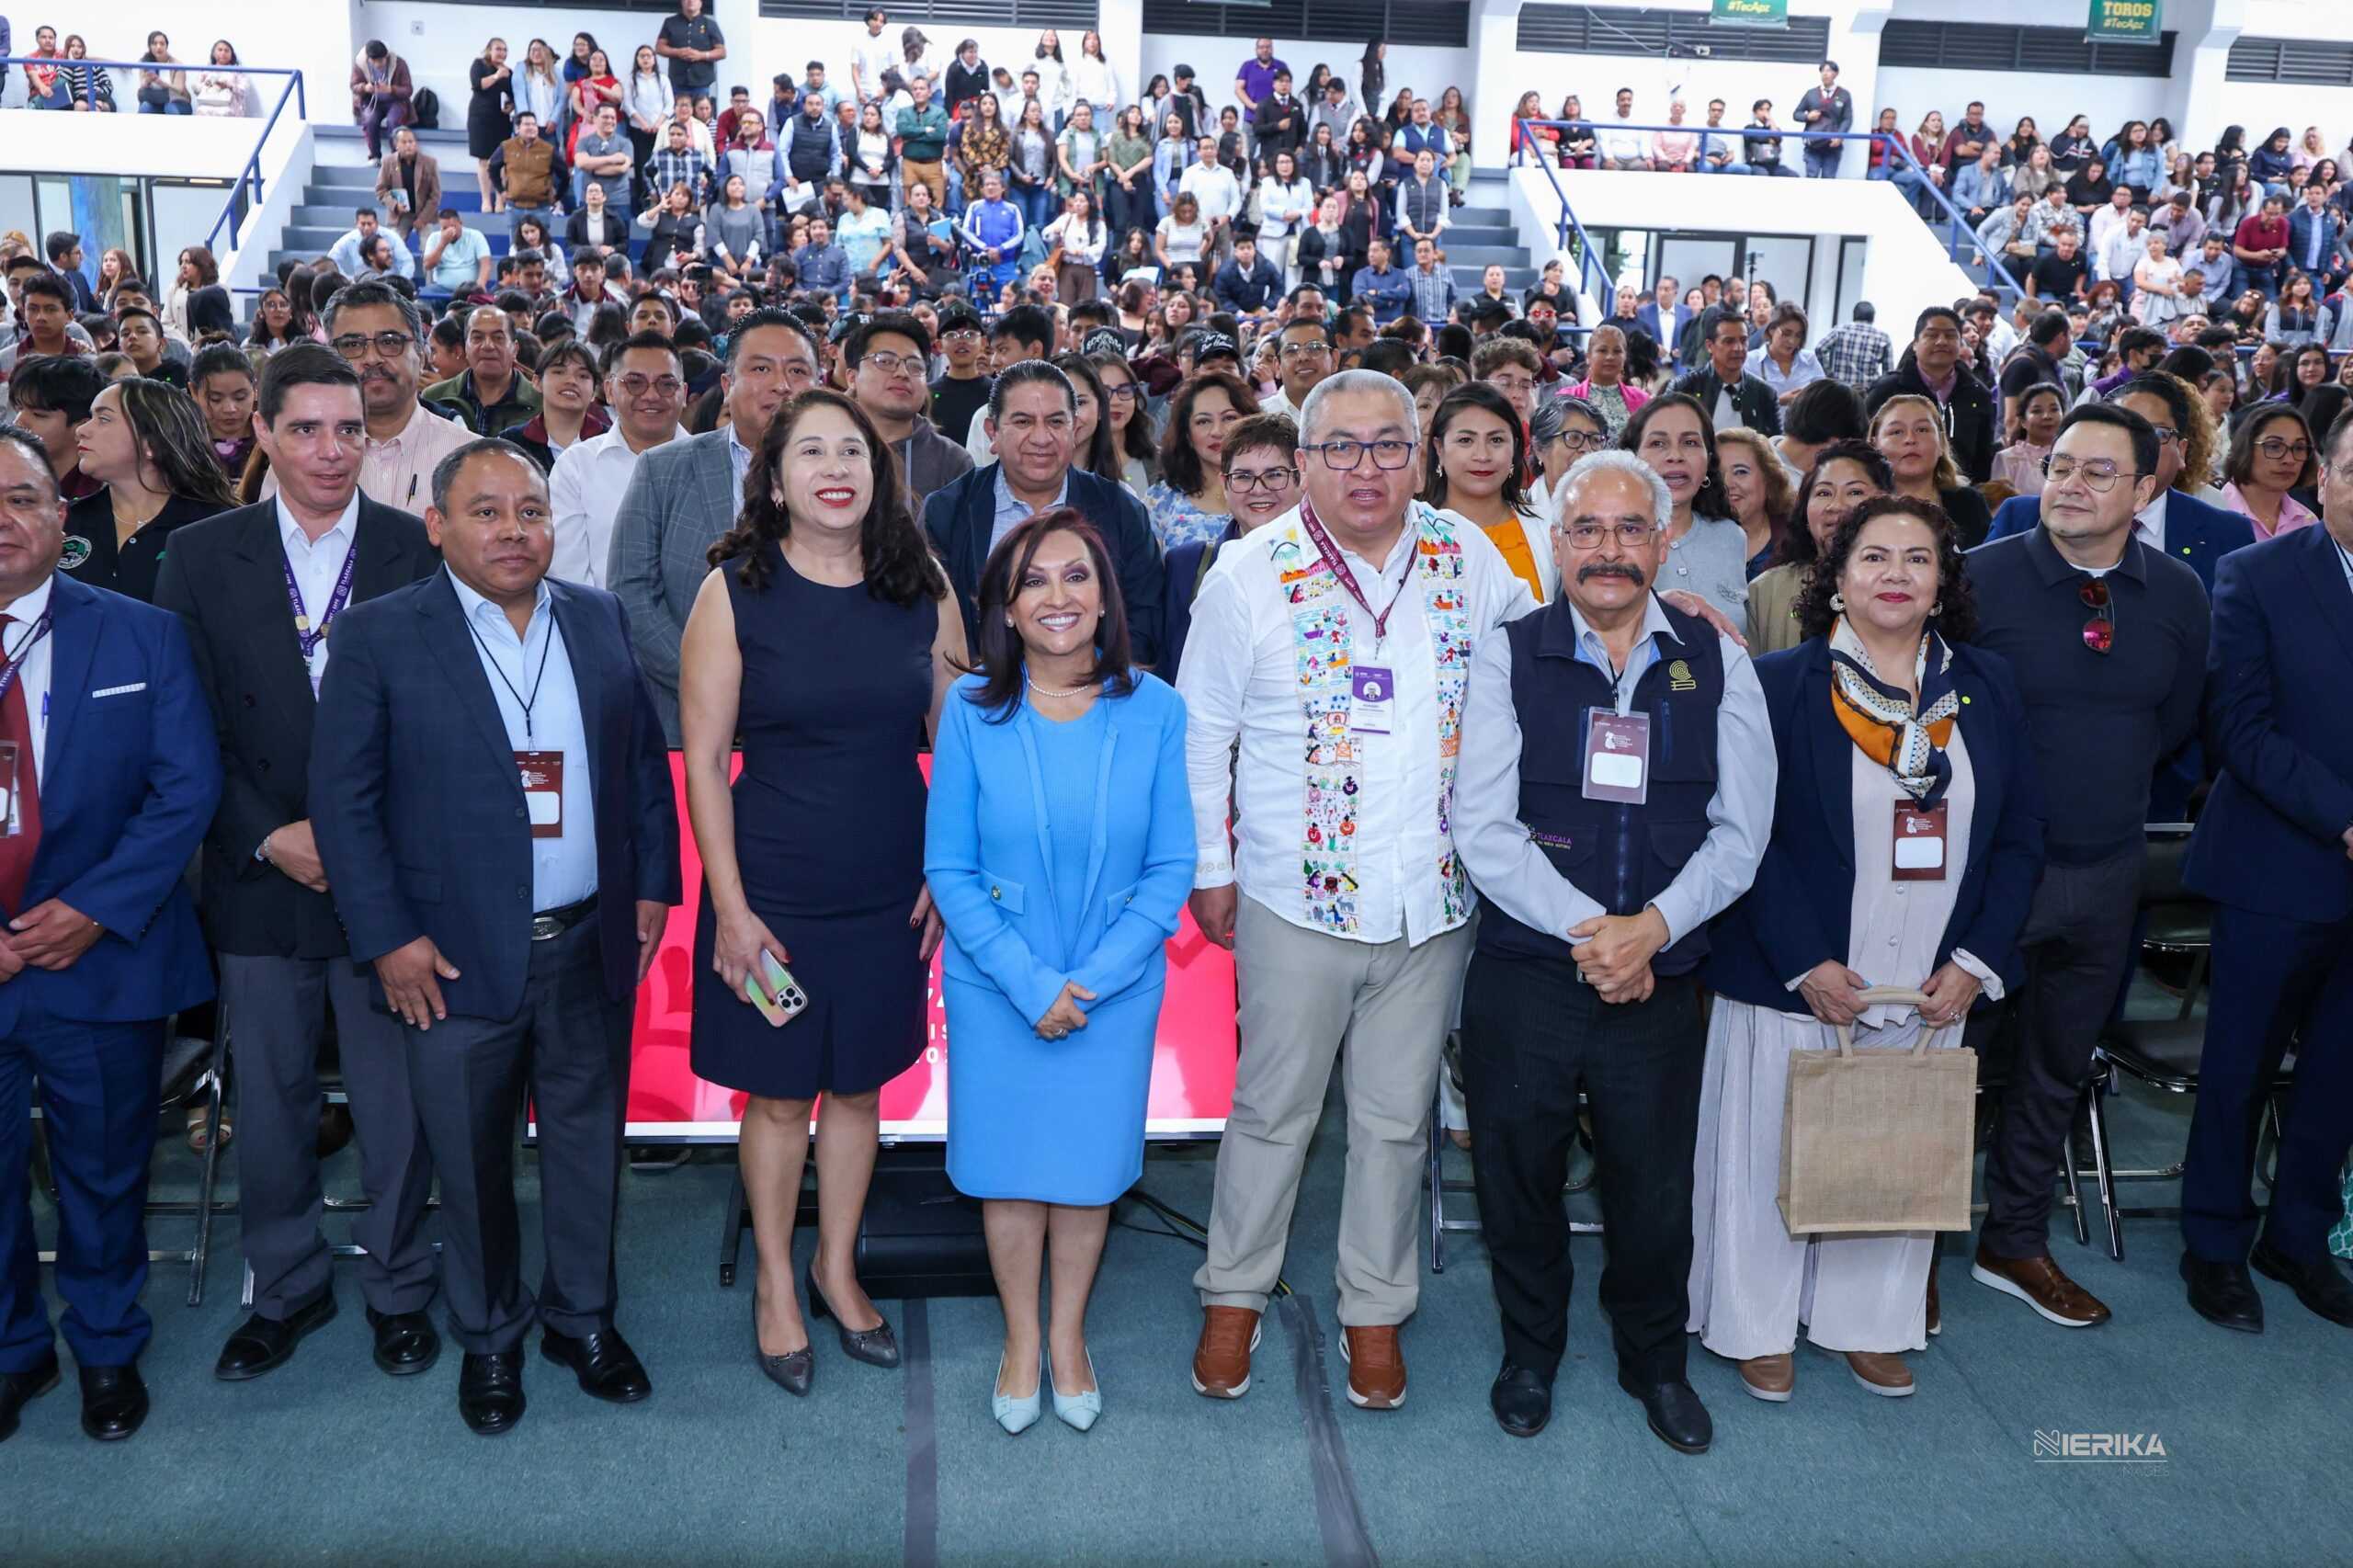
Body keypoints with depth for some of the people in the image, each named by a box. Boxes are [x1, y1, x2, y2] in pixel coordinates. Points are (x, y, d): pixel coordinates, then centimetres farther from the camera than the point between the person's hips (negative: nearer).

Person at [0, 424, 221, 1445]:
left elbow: (187, 787, -6)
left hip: (103, 960, 0)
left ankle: (108, 1350, 38)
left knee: (105, 1172, 16)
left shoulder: (144, 637, -3)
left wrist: (96, 909, -16)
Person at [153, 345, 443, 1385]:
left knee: (396, 1104, 8)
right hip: (260, 881, 2)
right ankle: (286, 1288, 34)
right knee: (271, 1105, 14)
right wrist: (270, 836, -9)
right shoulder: (201, 558, 3)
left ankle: (397, 1288, 28)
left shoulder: (420, 553, -2)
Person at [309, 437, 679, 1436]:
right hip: (455, 959, -3)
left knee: (589, 1145, 15)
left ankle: (582, 1317, 35)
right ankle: (488, 1339, 32)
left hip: (592, 945, 3)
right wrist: (388, 937, -11)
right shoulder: (379, 635, -6)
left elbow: (644, 760, 10)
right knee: (471, 1164, 11)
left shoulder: (600, 621, 5)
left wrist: (652, 885, 5)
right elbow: (341, 794, -7)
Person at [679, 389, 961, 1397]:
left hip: (890, 892, 3)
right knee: (777, 1090, 11)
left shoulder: (922, 591, 0)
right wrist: (730, 908, -11)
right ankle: (776, 1283, 32)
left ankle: (836, 1269, 36)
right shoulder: (734, 589, -7)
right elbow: (704, 759, -7)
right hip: (773, 890, -2)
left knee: (858, 1084, 15)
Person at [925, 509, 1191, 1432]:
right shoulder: (972, 708, -10)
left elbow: (1171, 866, -6)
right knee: (1009, 1168, 13)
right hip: (995, 987, 0)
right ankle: (1021, 1339, 36)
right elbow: (948, 866, -7)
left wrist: (1090, 980, -15)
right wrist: (1028, 983, -15)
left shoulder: (1154, 711, -9)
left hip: (1116, 989, 1)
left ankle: (1068, 1336, 38)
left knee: (1089, 1165, 14)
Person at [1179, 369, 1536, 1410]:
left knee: (1396, 1120, 14)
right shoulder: (1253, 572, -6)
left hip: (1434, 902, 3)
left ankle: (1374, 1311, 31)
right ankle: (1234, 1296, 30)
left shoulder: (1470, 562, 2)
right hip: (1297, 896, -2)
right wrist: (1209, 871, 1)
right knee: (1272, 1110, 11)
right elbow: (1200, 733, 0)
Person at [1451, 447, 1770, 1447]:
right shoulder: (1505, 658, -2)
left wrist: (1652, 925, -15)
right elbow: (1482, 828, -9)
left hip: (1660, 983, 1)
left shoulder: (1717, 665, 4)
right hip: (1522, 977, -1)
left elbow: (1739, 831, 0)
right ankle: (1530, 1353, 38)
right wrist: (1586, 927, -16)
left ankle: (1656, 1362, 39)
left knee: (1655, 1191, 13)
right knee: (1519, 1179, 12)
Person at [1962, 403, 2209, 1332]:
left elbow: (2176, 722, 12)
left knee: (2058, 1067, 17)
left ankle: (2015, 1244, 34)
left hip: (2105, 871, 5)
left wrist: (2107, 786, 6)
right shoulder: (1980, 576, -13)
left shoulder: (2177, 595, 0)